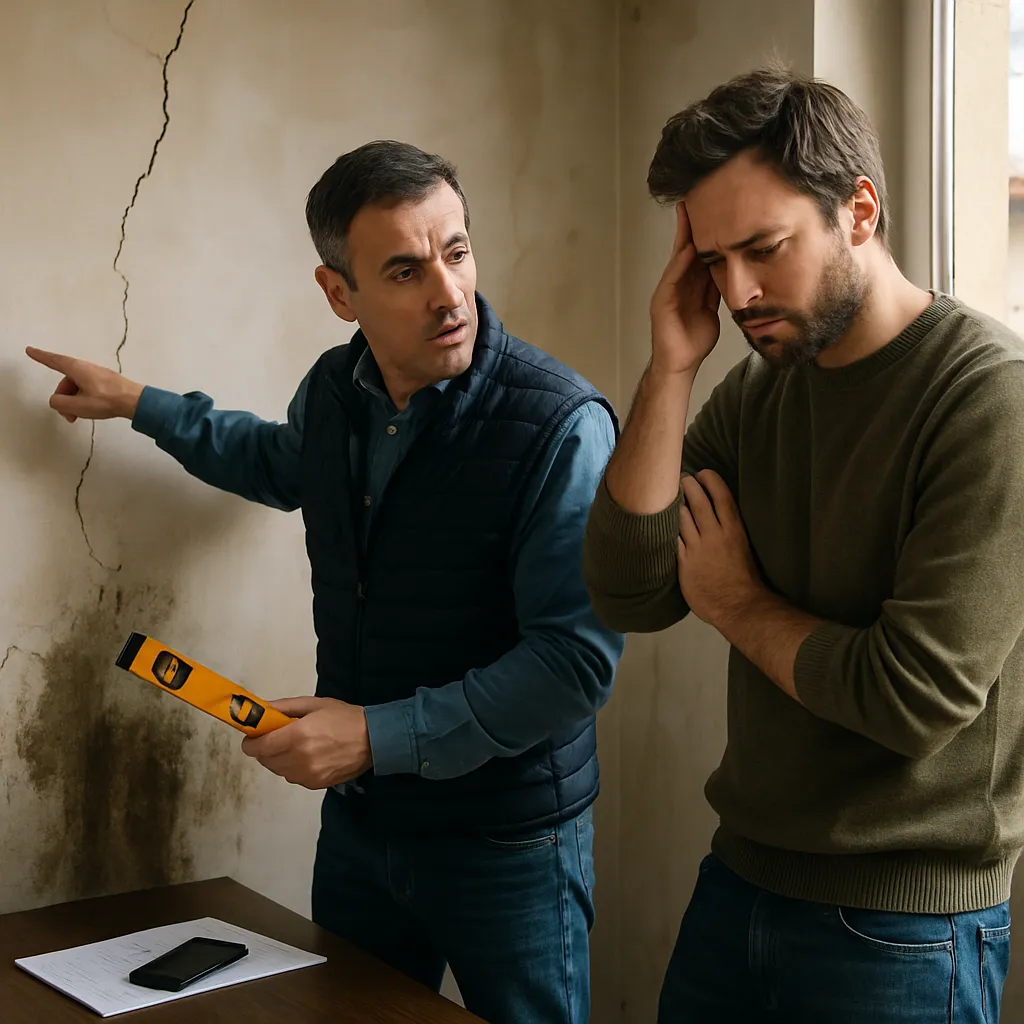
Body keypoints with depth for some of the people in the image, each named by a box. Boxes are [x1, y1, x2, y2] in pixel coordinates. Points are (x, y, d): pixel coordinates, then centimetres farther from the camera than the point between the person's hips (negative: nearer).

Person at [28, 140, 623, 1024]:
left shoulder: (561, 425, -23)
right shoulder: (335, 390, -2)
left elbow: (577, 660, -24)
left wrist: (380, 736, -23)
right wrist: (138, 403, 21)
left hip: (506, 846, -6)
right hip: (357, 819, 6)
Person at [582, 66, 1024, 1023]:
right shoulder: (756, 388, 3)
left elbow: (917, 698, -23)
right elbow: (627, 595, -4)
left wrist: (736, 604, -7)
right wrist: (670, 370, -10)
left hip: (901, 933, -6)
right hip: (738, 878, 6)